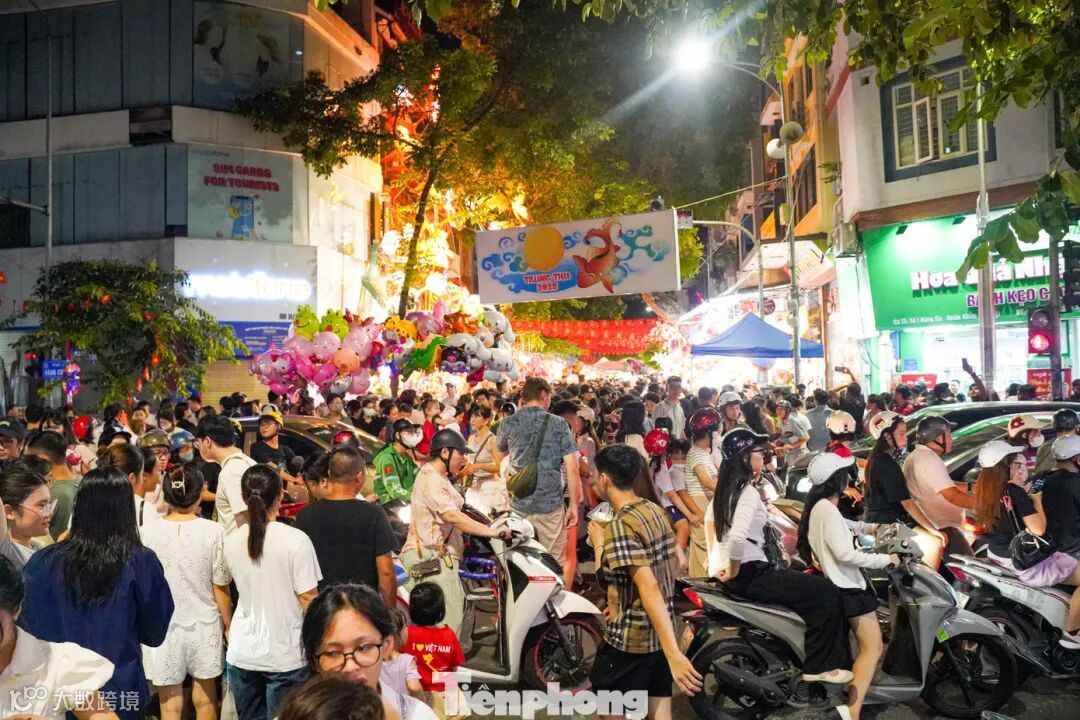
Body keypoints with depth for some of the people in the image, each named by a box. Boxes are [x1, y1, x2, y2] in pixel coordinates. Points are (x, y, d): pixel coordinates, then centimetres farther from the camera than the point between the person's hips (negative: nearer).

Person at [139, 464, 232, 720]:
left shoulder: (146, 533, -12)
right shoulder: (213, 531, -13)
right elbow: (220, 587, -6)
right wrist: (229, 626, 6)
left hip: (164, 628, 0)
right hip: (204, 625, 0)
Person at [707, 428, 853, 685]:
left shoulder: (726, 486, 9)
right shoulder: (748, 492, -20)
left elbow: (709, 518, 24)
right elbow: (738, 536, -35)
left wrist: (717, 561, 23)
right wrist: (734, 571, -20)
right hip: (748, 574, -10)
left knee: (804, 577, 27)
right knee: (827, 595, -5)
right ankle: (820, 666, 6)